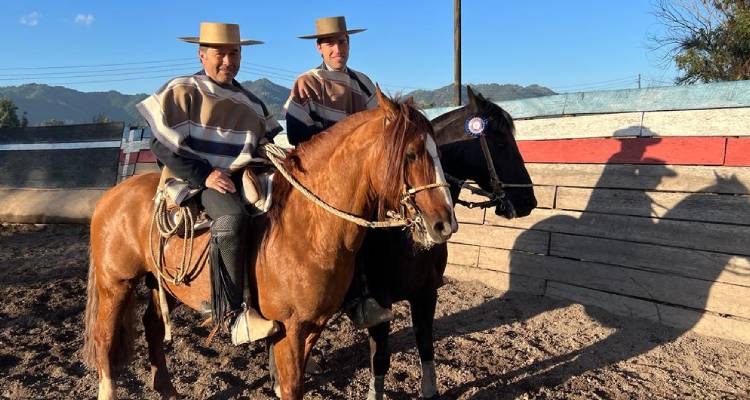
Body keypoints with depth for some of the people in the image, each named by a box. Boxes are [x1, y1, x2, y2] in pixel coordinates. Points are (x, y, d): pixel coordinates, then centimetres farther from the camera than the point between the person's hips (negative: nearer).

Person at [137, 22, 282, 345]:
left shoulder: (251, 103, 15)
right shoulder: (182, 91, -2)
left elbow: (274, 143, 20)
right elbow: (161, 144, -8)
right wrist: (204, 175, -19)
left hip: (244, 177, 7)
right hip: (199, 178, -7)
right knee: (233, 217, -36)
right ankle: (232, 312, -29)